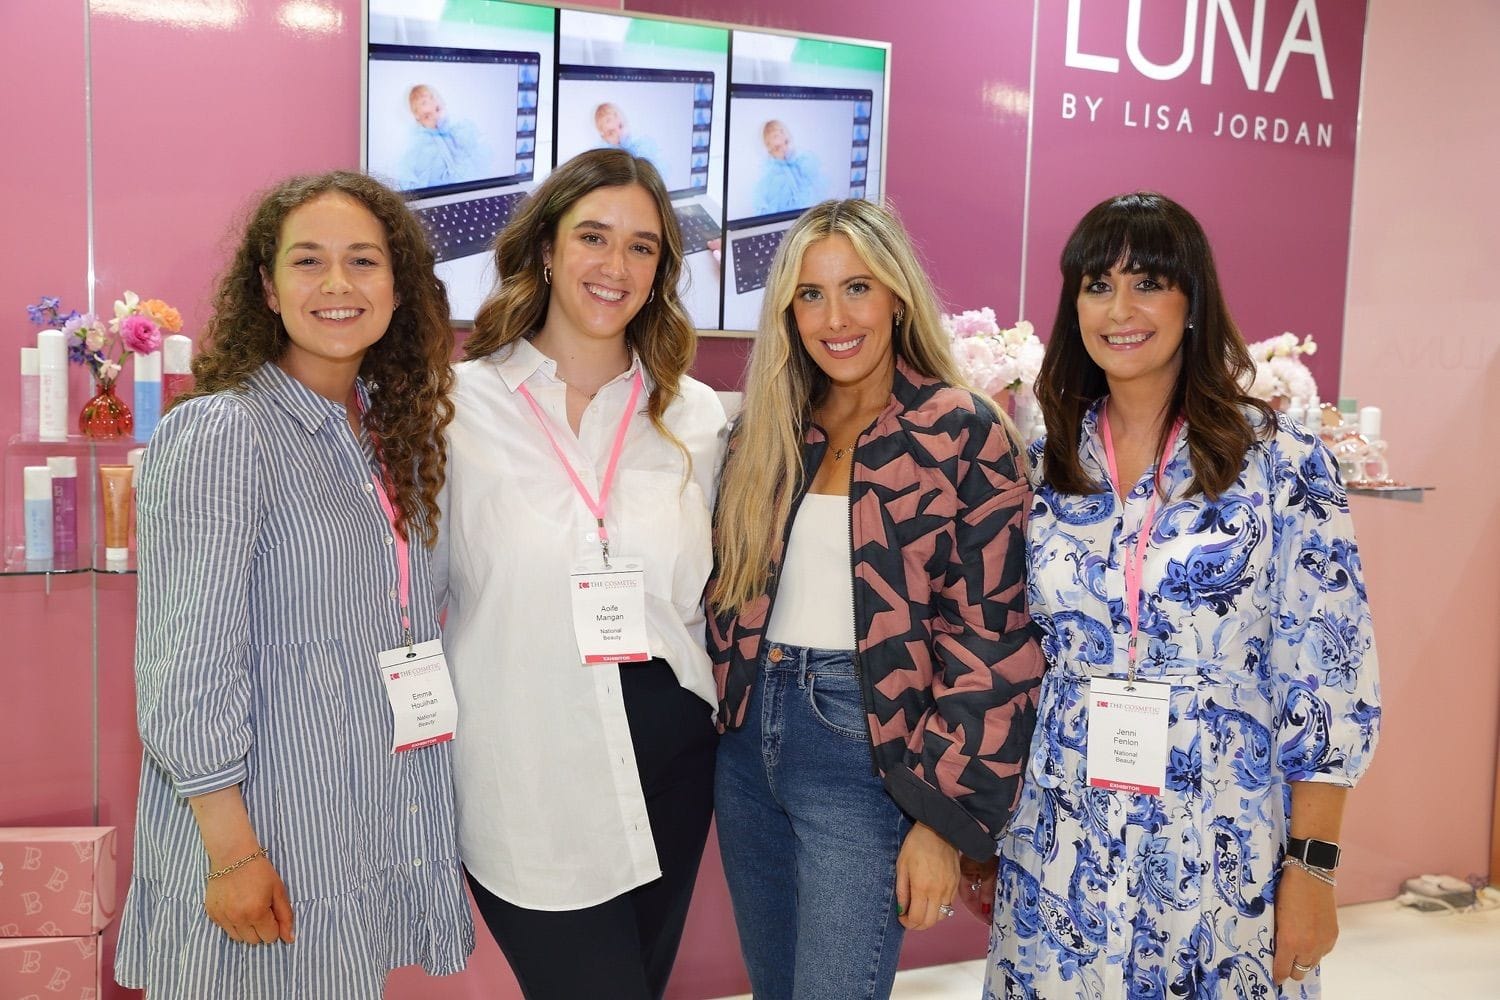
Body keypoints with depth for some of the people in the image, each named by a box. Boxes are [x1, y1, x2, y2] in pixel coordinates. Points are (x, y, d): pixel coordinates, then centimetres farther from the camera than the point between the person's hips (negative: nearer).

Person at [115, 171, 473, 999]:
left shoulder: (391, 433, 7)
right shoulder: (220, 434, -15)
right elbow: (190, 667, -17)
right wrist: (233, 852, -18)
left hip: (378, 829, 7)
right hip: (268, 842, -6)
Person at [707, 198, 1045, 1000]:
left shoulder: (964, 436, -10)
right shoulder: (767, 430, 7)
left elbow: (987, 646, -11)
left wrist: (944, 816, -12)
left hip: (869, 753, -5)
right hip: (747, 745, 6)